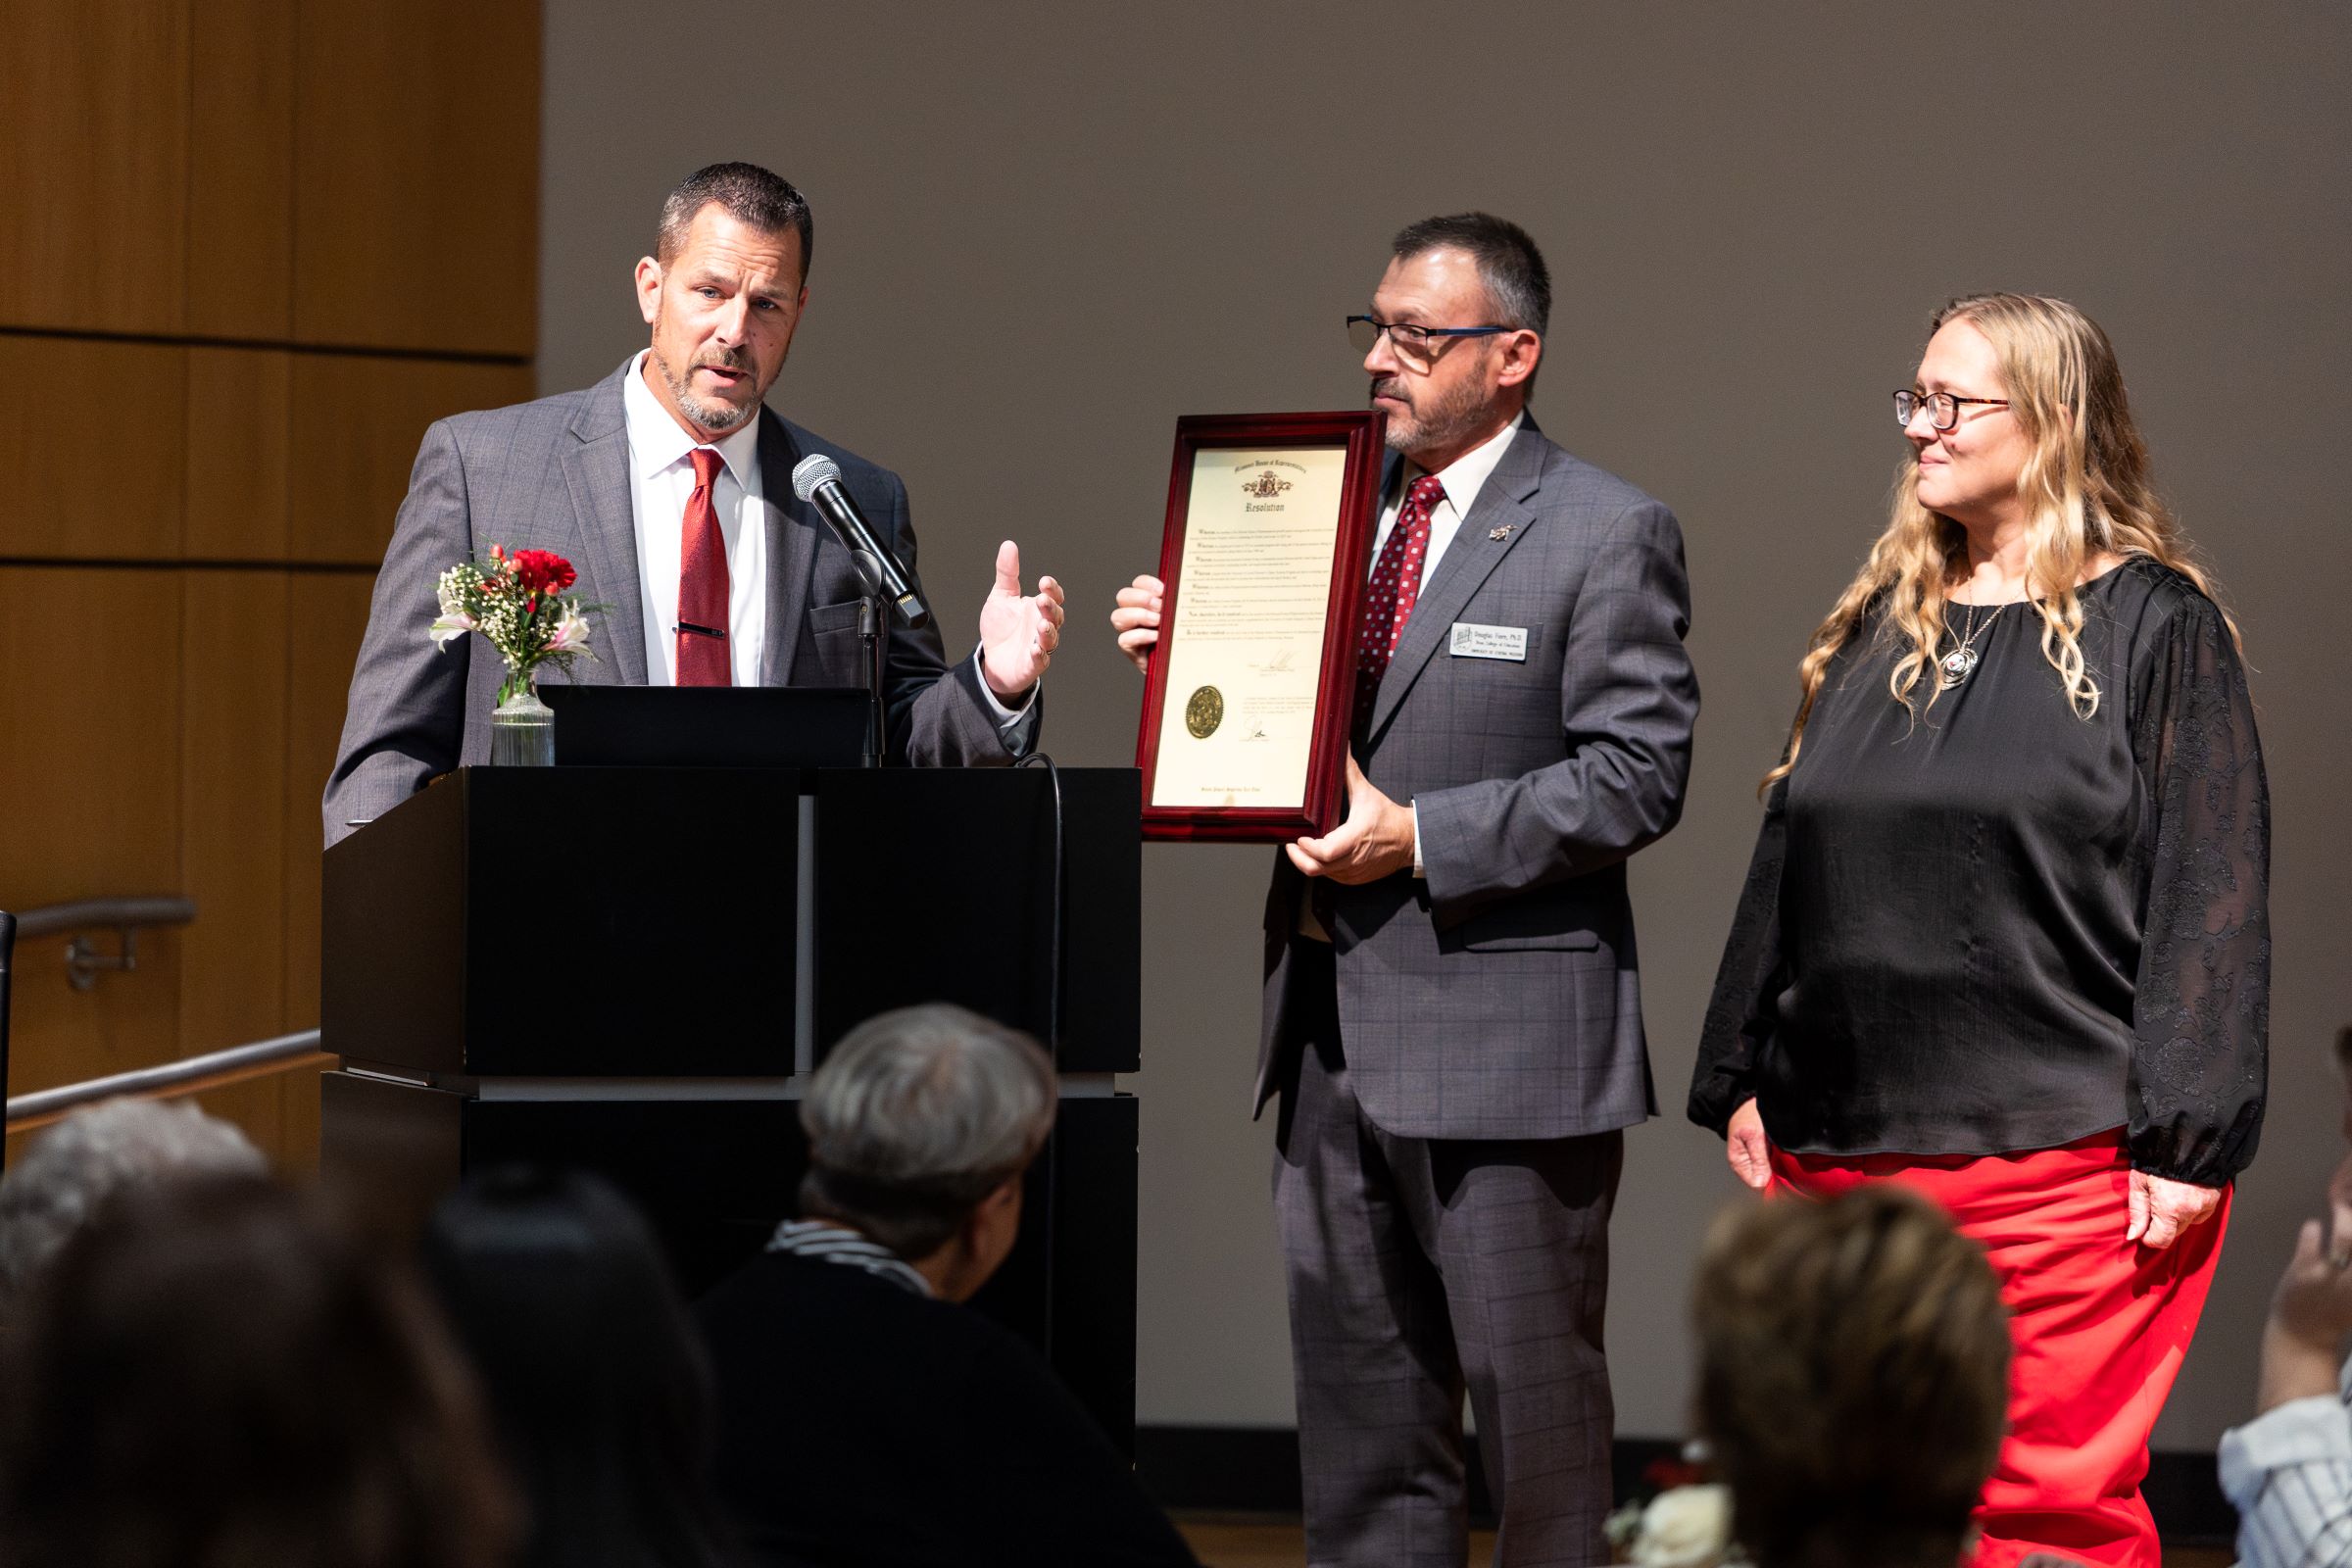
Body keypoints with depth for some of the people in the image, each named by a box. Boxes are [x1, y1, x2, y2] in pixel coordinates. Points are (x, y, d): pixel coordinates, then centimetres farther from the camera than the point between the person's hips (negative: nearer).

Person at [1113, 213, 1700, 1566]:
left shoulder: (1609, 533, -5)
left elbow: (1638, 776, -13)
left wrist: (1423, 840, -19)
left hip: (1502, 1038, -7)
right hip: (1333, 1027, 7)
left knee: (1534, 1395, 1)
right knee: (1359, 1399, 10)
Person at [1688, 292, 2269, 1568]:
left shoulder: (2152, 625, -2)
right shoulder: (1880, 626, 15)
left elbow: (2209, 896, -6)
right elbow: (1786, 864, 20)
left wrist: (2182, 1135, -12)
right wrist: (1743, 1080, 14)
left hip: (2063, 1161, -6)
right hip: (1846, 1150, 6)